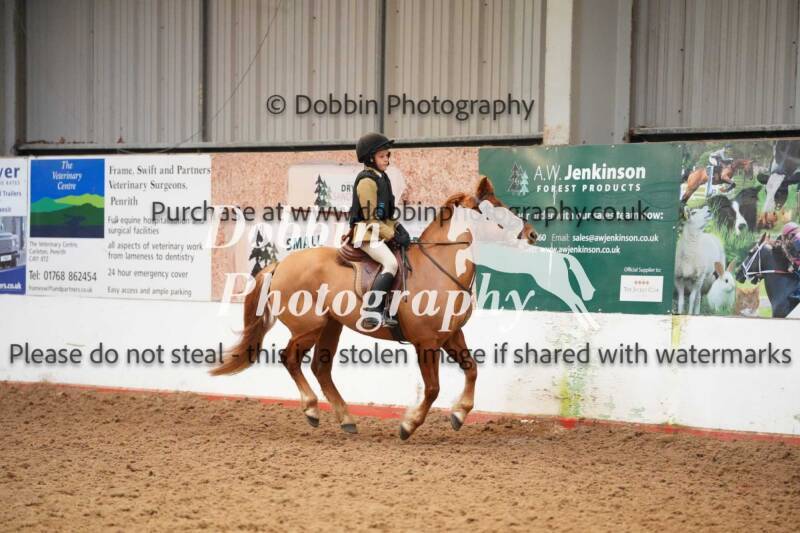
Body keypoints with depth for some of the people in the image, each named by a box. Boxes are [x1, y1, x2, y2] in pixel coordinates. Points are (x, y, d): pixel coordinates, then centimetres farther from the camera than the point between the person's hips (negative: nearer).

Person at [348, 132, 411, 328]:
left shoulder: (381, 178, 17)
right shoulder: (367, 181, -12)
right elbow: (371, 218, -16)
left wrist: (397, 227, 6)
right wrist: (393, 235, -15)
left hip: (379, 232, 10)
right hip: (367, 233, -10)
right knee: (391, 263, -27)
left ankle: (384, 312, 6)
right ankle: (372, 311, -31)